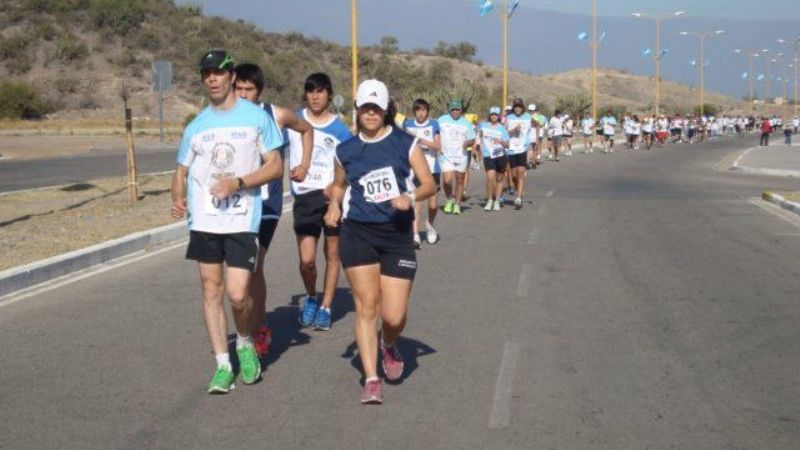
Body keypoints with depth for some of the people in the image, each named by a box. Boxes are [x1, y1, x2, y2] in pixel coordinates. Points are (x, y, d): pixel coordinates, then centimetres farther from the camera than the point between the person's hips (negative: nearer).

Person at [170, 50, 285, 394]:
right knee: (211, 291, 5)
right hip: (204, 220, 4)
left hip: (242, 220, -4)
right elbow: (182, 171, 16)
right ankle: (223, 365, 14)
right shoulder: (196, 126, 11)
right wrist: (178, 198, -5)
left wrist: (238, 182, -15)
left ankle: (245, 344, 20)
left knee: (237, 294, -10)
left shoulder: (256, 116, 1)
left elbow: (275, 166, 0)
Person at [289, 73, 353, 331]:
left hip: (333, 196, 0)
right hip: (305, 196, 0)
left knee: (332, 254, 7)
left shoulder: (339, 129, 3)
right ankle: (311, 297, 21)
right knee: (307, 259, -8)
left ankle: (325, 308, 18)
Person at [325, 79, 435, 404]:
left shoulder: (405, 143, 1)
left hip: (397, 234, -1)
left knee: (394, 316, -4)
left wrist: (411, 197, -19)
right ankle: (371, 379, 3)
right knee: (366, 307, -3)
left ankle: (388, 344, 32)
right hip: (357, 233, 1)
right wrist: (334, 205, 4)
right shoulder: (346, 150, 8)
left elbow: (430, 184, 1)